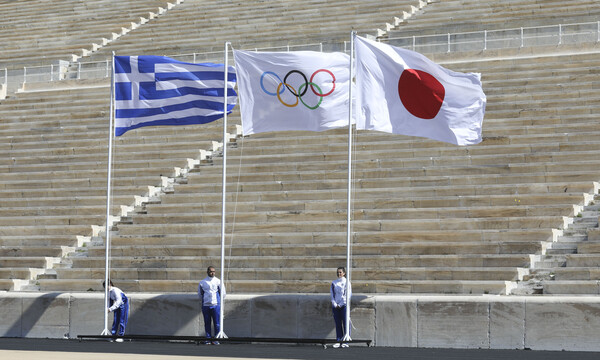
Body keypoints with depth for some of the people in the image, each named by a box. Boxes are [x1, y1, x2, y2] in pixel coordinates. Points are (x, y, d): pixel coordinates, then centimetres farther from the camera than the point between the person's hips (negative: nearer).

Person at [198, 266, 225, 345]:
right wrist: (204, 300, 13)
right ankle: (208, 338, 9)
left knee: (217, 323, -3)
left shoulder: (218, 281, 5)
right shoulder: (202, 282, 8)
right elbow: (199, 294, 20)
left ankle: (216, 339, 2)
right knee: (207, 323, 2)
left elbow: (223, 293, 11)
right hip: (205, 305, 1)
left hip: (216, 305, -1)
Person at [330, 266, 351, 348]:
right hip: (335, 306, 4)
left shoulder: (346, 282, 1)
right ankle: (338, 341, 6)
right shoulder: (334, 283, 12)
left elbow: (348, 295, -3)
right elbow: (332, 294, 10)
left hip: (344, 305, -4)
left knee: (345, 323, -6)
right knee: (338, 324, 4)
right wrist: (334, 304, -3)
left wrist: (341, 304, -8)